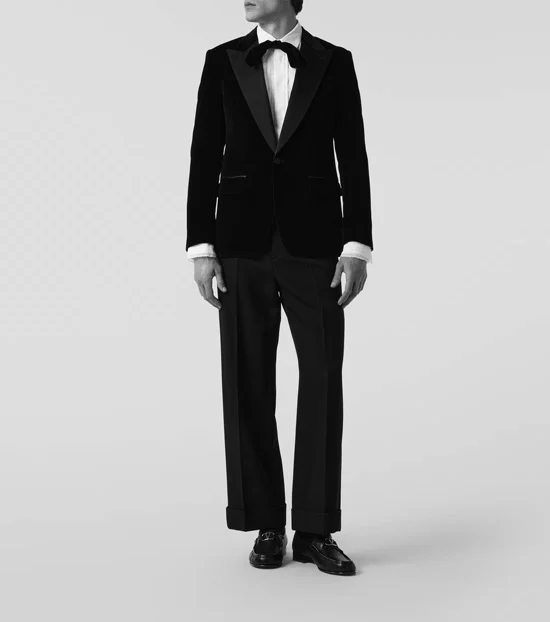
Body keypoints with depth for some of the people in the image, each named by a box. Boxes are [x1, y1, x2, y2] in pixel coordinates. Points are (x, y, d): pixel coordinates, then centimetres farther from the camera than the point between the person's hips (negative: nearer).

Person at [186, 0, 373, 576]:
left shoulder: (334, 62, 6)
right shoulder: (222, 61, 7)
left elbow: (353, 160, 2)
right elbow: (204, 159, 3)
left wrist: (358, 247, -6)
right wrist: (201, 248, -5)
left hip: (312, 242, 0)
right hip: (244, 245, 1)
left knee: (323, 382, -4)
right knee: (249, 385, 1)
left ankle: (315, 530, 7)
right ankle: (267, 527, 13)